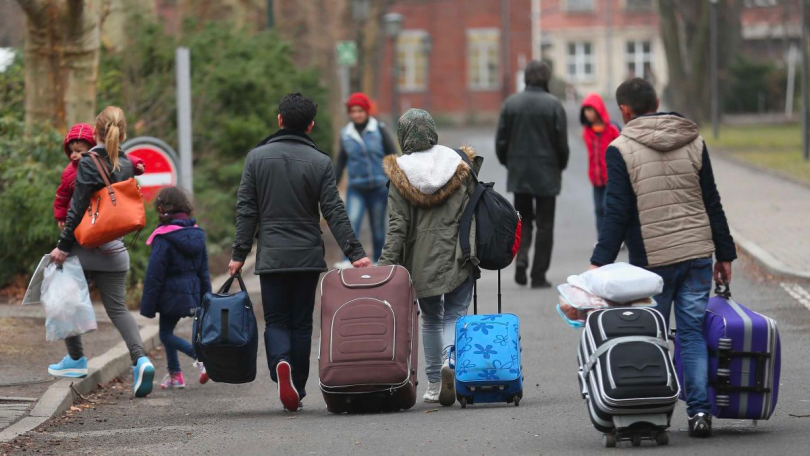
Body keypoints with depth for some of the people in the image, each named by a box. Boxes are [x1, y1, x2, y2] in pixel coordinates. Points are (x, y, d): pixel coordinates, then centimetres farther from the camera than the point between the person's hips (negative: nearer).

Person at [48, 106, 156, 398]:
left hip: (84, 246, -5)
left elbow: (78, 209, -14)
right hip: (114, 250, 5)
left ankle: (76, 360, 23)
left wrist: (63, 245, -10)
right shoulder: (126, 165, 5)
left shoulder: (89, 163, -13)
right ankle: (140, 359, -15)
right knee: (117, 308, 5)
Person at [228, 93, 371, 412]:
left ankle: (280, 363, -24)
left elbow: (246, 209, 0)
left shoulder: (257, 157, 1)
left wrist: (239, 253, 4)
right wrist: (355, 253, -5)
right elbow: (334, 212, -6)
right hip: (308, 257, 0)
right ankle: (297, 390, 11)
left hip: (271, 257, 0)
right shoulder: (320, 162, -2)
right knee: (301, 323, 10)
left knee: (275, 321, 5)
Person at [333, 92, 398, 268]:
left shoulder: (379, 130, -4)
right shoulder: (346, 134, 3)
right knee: (352, 221, -18)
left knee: (378, 226, 6)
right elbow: (341, 161, 12)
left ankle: (378, 262, 20)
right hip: (356, 188, 1)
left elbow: (392, 155, 0)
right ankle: (349, 261, -26)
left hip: (379, 186, -1)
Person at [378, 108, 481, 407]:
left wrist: (386, 265, -6)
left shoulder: (400, 175, -5)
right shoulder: (458, 164, 0)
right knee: (455, 314, 6)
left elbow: (397, 226, -8)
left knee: (431, 318, 15)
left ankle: (434, 382, 13)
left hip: (422, 259, 0)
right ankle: (451, 360, -22)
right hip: (457, 255, 0)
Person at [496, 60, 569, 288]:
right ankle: (539, 275, 4)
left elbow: (501, 141, 1)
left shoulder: (511, 103, -1)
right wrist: (560, 167, 9)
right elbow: (562, 142, -7)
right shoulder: (553, 105, -9)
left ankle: (521, 257, -8)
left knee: (523, 219, 16)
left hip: (518, 175, 2)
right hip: (547, 175, -2)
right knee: (544, 225, 5)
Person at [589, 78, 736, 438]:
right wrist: (725, 254, 14)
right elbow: (712, 204, 9)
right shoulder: (693, 142, 7)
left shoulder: (620, 150, -6)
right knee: (693, 333, 6)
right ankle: (700, 411, -3)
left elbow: (617, 212, -11)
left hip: (652, 260, -3)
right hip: (698, 254, 3)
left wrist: (600, 262, -9)